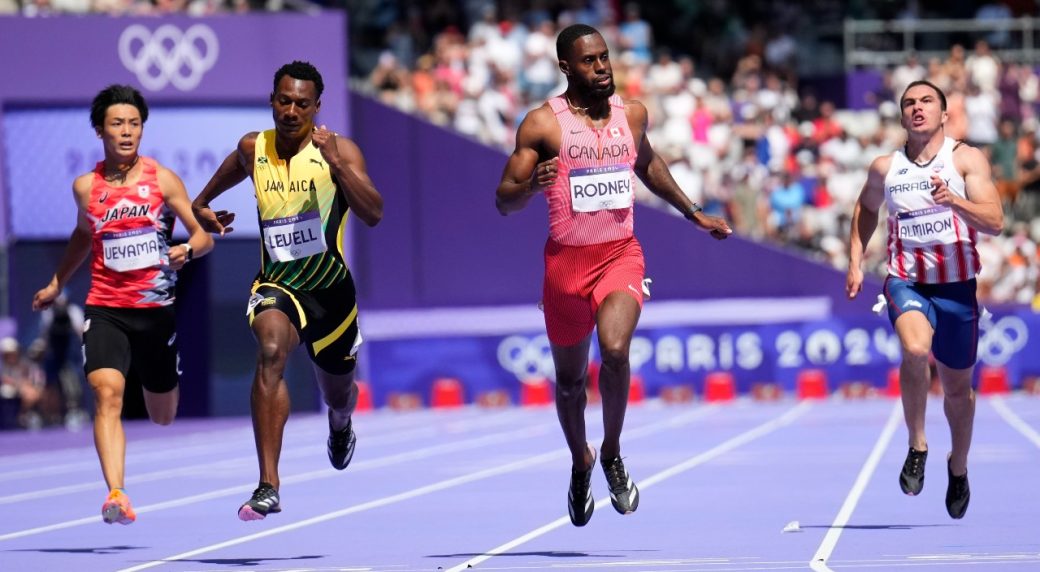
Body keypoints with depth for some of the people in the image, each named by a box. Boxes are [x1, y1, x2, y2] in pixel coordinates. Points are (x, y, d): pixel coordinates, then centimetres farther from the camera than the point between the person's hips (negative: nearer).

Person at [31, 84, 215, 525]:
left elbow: (204, 235, -4)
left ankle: (160, 383, 54)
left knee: (163, 416, 15)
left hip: (157, 309, 0)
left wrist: (188, 250, -26)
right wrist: (56, 284, 32)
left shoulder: (162, 180, -3)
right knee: (107, 392, -25)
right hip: (105, 308, 0)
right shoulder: (85, 187, 4)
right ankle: (116, 495, -34)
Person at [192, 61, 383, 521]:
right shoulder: (252, 149, 0)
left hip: (330, 287, 0)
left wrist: (335, 163, -32)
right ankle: (268, 487, -39)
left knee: (337, 392, 21)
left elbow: (373, 214, -24)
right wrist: (203, 204, 18)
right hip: (277, 284, 0)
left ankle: (340, 425, 65)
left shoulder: (339, 150, -10)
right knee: (270, 348, -34)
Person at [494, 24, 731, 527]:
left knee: (614, 350, -26)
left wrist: (693, 213, 30)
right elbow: (504, 201, -7)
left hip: (620, 254, 1)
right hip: (566, 259, -1)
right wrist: (532, 185, -28)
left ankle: (612, 455, -4)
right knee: (570, 377, 13)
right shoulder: (543, 123, -7)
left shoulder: (632, 114, 5)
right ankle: (580, 463, 41)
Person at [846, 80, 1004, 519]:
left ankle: (958, 467, 38)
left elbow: (994, 222, -14)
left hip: (956, 285, 0)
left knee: (957, 386, 12)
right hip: (906, 281, 0)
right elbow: (865, 209, 24)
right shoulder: (885, 168, 3)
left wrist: (953, 200, -30)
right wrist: (855, 262, 15)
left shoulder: (967, 159, -5)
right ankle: (917, 446, -13)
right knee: (915, 351, -31)